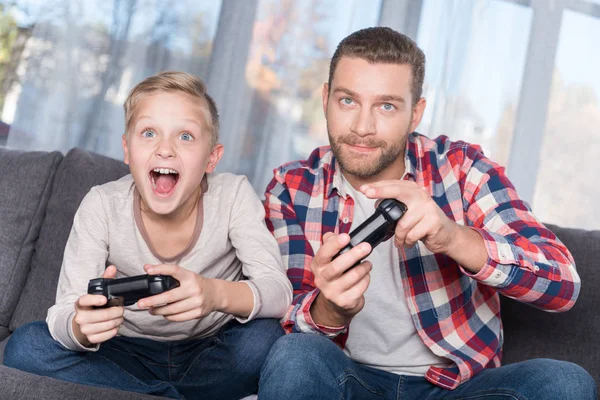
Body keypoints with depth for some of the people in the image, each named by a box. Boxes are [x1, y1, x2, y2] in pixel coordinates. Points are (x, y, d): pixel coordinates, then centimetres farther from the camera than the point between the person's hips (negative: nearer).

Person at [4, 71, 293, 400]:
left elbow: (279, 292, -24)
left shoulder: (234, 195, -15)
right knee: (25, 345, -21)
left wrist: (217, 294, -46)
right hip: (131, 354, 1)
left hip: (213, 356, -1)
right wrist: (82, 327, -45)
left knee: (265, 337, -31)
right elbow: (65, 314, -19)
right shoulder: (102, 205, -14)